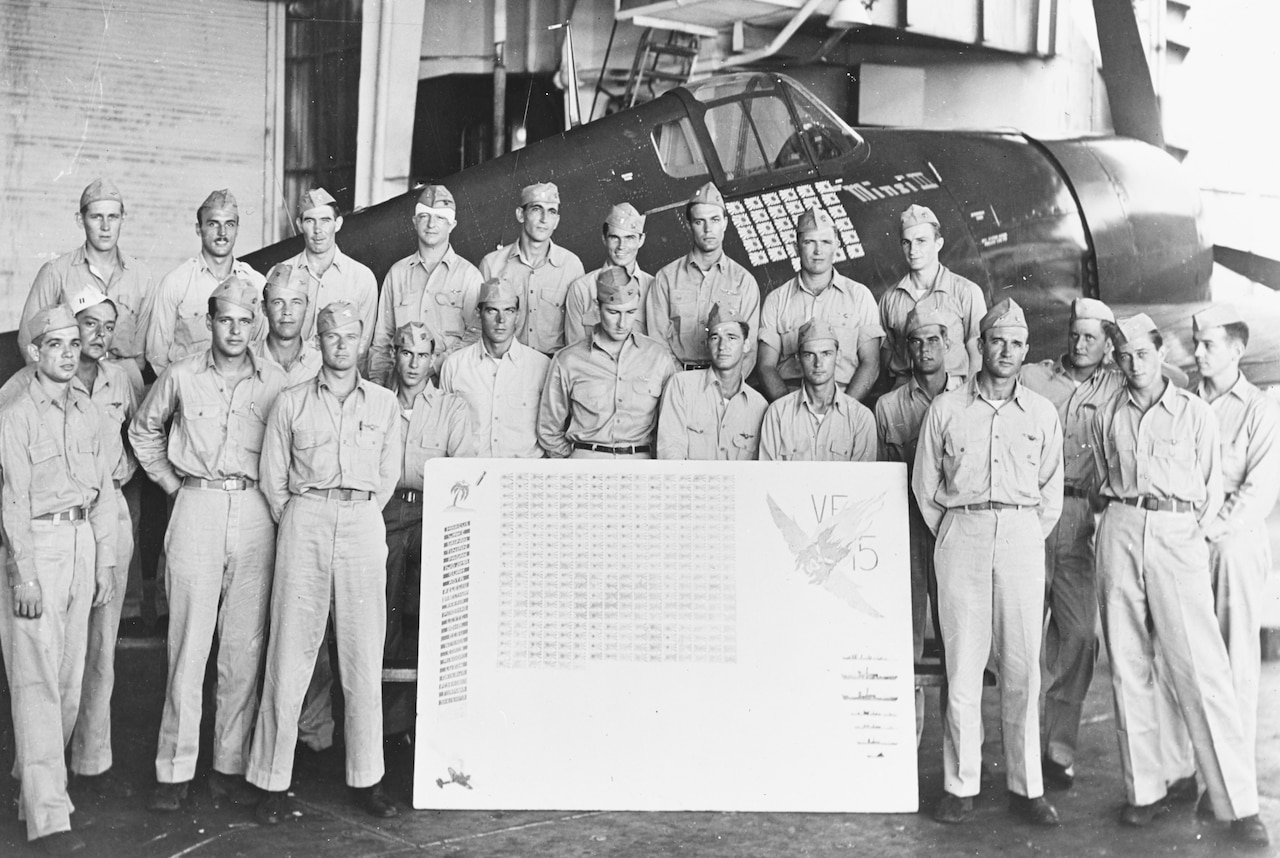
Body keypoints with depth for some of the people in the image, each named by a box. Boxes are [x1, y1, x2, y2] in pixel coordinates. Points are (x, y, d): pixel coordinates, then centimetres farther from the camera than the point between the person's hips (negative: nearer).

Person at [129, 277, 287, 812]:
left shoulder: (275, 382, 5)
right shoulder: (181, 376, 4)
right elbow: (143, 431, 19)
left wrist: (274, 494, 4)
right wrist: (170, 482, 12)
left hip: (254, 512, 1)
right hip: (196, 509, -1)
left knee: (245, 645, 3)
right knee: (189, 641, -1)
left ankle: (230, 766, 13)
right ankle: (175, 770, 7)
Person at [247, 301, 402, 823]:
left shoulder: (384, 403, 12)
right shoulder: (291, 403, 9)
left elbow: (389, 474, 13)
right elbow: (273, 478, 10)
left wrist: (360, 514, 8)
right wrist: (295, 522, 5)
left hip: (363, 523, 1)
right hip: (304, 521, -1)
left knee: (363, 653, 2)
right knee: (290, 650, -2)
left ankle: (366, 779, 10)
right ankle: (273, 781, 5)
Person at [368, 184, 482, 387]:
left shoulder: (469, 274, 6)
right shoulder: (397, 272, 15)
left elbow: (476, 332, 0)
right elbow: (382, 335, 17)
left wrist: (437, 363, -11)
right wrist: (376, 381, 6)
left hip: (447, 377, -2)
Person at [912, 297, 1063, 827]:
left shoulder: (1042, 413, 10)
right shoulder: (946, 409, 6)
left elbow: (1051, 491, 13)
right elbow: (924, 484, 9)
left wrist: (1030, 539, 6)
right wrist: (950, 535, 6)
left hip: (1022, 538, 1)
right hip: (961, 536, -1)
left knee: (1022, 668, 2)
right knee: (962, 665, -1)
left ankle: (1026, 787, 9)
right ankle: (960, 786, 6)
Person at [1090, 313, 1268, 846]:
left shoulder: (1194, 412, 7)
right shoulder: (1107, 418, 13)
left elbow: (1213, 486, 9)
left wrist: (1197, 531, 0)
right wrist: (1117, 517, 11)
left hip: (1179, 535, -3)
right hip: (1120, 532, 3)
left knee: (1201, 670, -8)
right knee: (1128, 666, 3)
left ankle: (1239, 803, -4)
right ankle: (1144, 789, 12)